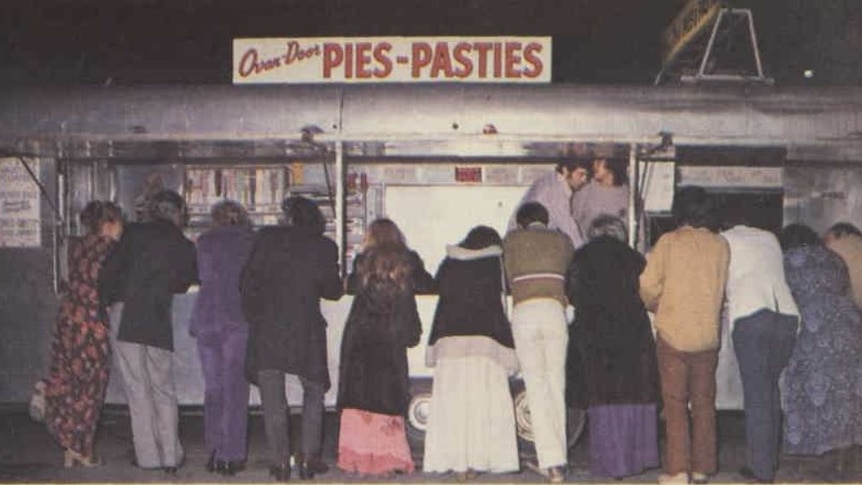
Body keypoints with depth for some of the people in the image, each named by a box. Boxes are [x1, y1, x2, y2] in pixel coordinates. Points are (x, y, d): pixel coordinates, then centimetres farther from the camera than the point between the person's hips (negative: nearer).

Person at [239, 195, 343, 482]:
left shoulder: (268, 238, 0)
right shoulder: (325, 247, 1)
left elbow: (248, 279, -2)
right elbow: (333, 290, 6)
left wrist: (251, 315, 10)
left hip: (266, 327, 0)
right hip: (306, 328, 1)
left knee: (272, 399, 6)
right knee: (314, 390, 17)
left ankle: (280, 461, 7)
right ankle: (308, 458, 11)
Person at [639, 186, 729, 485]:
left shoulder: (669, 242, -7)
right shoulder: (720, 245, 1)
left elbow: (648, 284, -7)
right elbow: (721, 290, 7)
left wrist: (657, 306, 13)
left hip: (673, 334, -3)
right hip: (708, 334, 3)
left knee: (675, 404, 2)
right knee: (704, 403, 11)